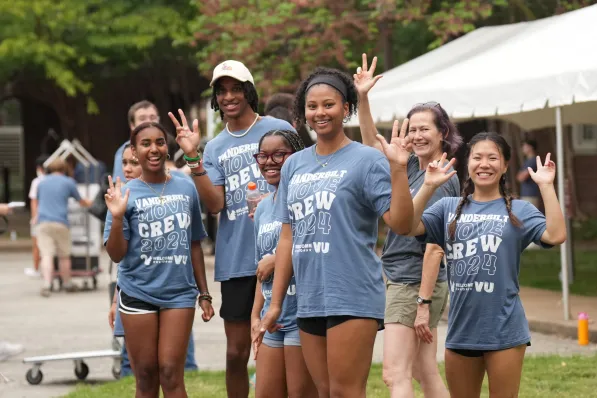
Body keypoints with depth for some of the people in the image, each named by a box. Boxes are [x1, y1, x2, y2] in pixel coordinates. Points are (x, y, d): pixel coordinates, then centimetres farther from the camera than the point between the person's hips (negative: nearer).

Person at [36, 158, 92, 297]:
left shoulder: (41, 183, 15)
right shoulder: (68, 182, 6)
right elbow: (80, 201, 19)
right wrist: (88, 203, 43)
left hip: (43, 222, 2)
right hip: (60, 223, -2)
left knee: (46, 255, -6)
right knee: (64, 256, 11)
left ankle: (46, 284, -21)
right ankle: (67, 284, 23)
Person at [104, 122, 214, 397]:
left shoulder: (186, 189, 4)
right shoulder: (127, 195, -4)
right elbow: (116, 254, -6)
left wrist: (204, 294, 13)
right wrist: (117, 217, -22)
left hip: (179, 293, 1)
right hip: (137, 294, -1)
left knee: (171, 374, -6)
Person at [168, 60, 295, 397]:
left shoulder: (279, 129, 2)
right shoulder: (214, 148, 12)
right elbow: (215, 204, -2)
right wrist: (193, 158, -10)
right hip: (236, 262, 3)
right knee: (236, 353, 6)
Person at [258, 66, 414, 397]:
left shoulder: (366, 160, -3)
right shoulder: (294, 166, 14)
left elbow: (400, 223, -11)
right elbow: (287, 239, 16)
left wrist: (398, 168, -22)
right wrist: (275, 303, 14)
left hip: (353, 297, -6)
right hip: (309, 300, 6)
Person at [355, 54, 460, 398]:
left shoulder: (441, 179, -14)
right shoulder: (413, 166, 10)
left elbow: (435, 246, -18)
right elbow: (372, 142, 22)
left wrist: (423, 303, -21)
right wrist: (362, 98, 10)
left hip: (415, 284, -9)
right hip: (401, 281, 9)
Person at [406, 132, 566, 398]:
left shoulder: (518, 211, 0)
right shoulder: (449, 208, 7)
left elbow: (556, 235, -16)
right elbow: (410, 227, -6)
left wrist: (546, 186, -17)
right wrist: (428, 187, -14)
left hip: (504, 329, -3)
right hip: (461, 329, 3)